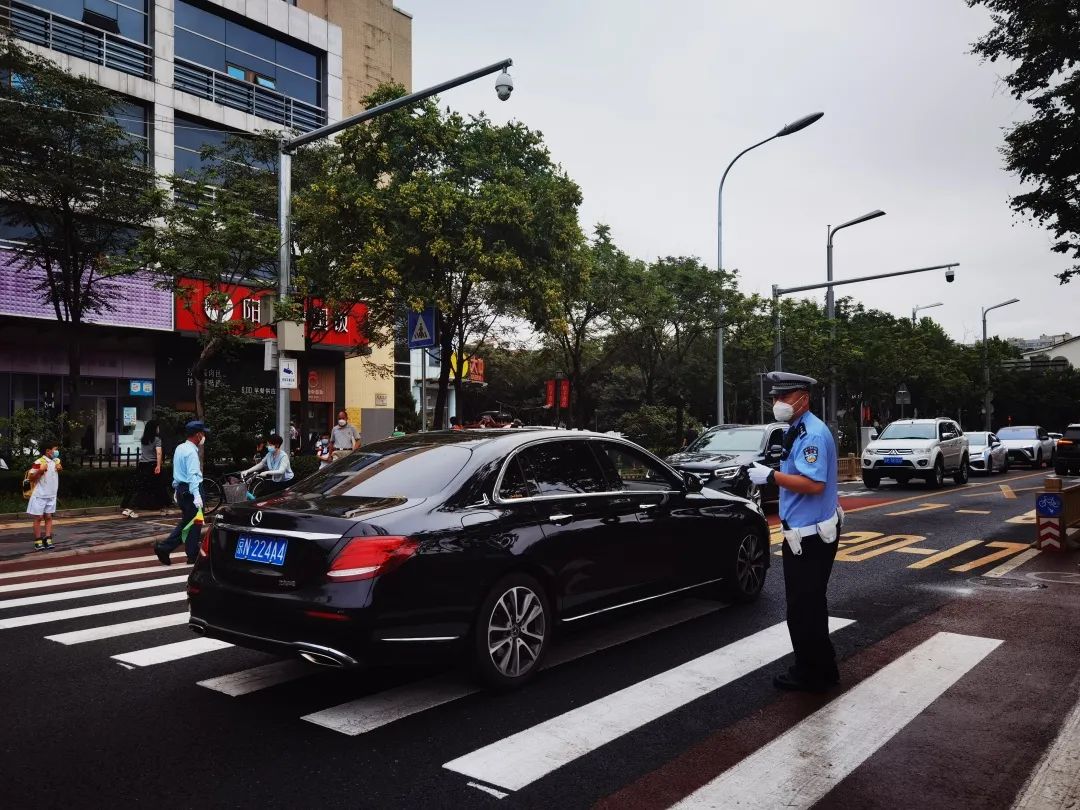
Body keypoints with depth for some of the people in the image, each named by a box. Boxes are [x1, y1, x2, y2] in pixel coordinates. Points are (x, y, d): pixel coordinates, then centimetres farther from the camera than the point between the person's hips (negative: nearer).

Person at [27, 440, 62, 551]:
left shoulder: (56, 461, 6)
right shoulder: (39, 462, -17)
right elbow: (31, 478, -15)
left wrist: (60, 469, 3)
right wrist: (40, 470, -30)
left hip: (51, 495, 6)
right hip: (40, 495, -6)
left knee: (48, 517, 7)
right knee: (38, 518, 1)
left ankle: (47, 540, 9)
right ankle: (38, 542, 6)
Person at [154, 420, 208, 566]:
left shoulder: (180, 448, 11)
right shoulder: (191, 452, -19)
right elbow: (193, 475, -28)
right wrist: (197, 496, -35)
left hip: (180, 488, 9)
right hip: (190, 490, -9)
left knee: (186, 522, 17)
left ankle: (164, 547, 11)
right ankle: (193, 556, 9)